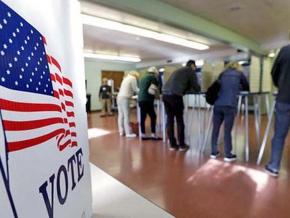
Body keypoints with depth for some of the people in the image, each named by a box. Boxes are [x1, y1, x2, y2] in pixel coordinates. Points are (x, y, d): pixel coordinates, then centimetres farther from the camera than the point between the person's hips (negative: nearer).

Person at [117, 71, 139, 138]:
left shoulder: (126, 78, 24)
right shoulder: (133, 78, -1)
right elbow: (135, 89, -1)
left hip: (119, 97, 9)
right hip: (124, 98, -9)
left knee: (121, 115, 10)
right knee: (126, 116, -7)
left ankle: (121, 131, 15)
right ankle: (128, 133, -3)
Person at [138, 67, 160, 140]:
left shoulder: (143, 78, 23)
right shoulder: (152, 77, 0)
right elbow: (154, 89, -9)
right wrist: (157, 93, 12)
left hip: (140, 99, 8)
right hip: (147, 100, -8)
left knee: (143, 118, 9)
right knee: (153, 117, 0)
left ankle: (143, 135, 13)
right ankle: (153, 134, 1)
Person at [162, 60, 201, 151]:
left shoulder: (179, 70, 32)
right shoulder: (191, 71, 10)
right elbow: (196, 87, 11)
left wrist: (189, 88, 42)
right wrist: (198, 88, 32)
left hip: (165, 94, 7)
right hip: (175, 95, -7)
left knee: (170, 119, 10)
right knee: (179, 120, 3)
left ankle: (172, 145, 17)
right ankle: (182, 145, 13)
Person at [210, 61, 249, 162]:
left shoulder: (222, 74, 23)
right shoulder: (240, 74, 17)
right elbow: (247, 88, 28)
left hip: (218, 104, 3)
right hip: (230, 105, -3)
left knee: (215, 129, 10)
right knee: (227, 130, 2)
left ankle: (214, 152, 19)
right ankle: (228, 155, 12)